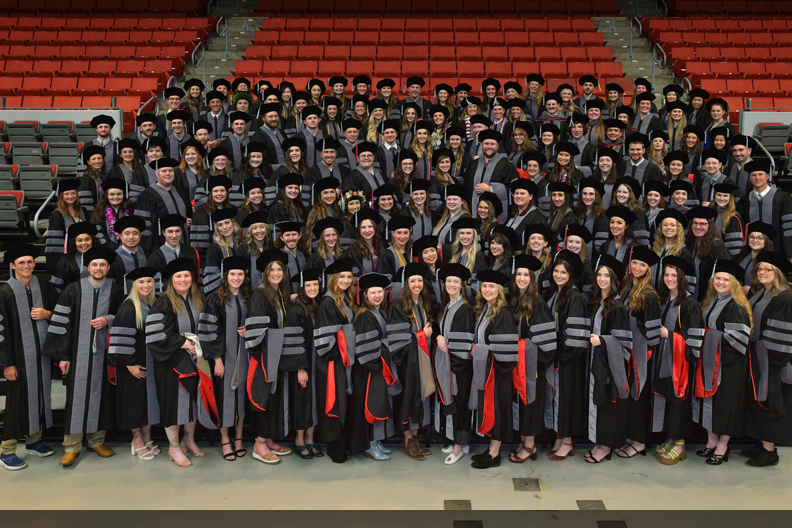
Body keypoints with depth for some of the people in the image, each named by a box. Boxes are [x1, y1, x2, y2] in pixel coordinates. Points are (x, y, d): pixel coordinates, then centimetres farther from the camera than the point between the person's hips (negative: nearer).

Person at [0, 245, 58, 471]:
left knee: (40, 396, 12)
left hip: (42, 353, 5)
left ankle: (34, 441, 28)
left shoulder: (43, 287, 5)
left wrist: (47, 314, -9)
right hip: (19, 356, -5)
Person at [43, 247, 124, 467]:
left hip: (104, 352, 2)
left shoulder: (116, 291, 4)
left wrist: (108, 320, -9)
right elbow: (62, 322, -2)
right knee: (77, 396, 0)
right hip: (78, 352, -1)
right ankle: (72, 446, 10)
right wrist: (62, 355, -7)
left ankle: (97, 441, 21)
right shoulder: (73, 290, 0)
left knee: (101, 395, 7)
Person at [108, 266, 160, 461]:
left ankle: (147, 439, 20)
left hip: (152, 361, 6)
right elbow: (122, 336, -17)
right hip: (134, 363, -6)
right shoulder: (128, 307, -12)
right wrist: (129, 364, -19)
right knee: (135, 398, 2)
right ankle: (137, 441, 14)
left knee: (150, 398, 10)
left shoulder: (155, 305, 8)